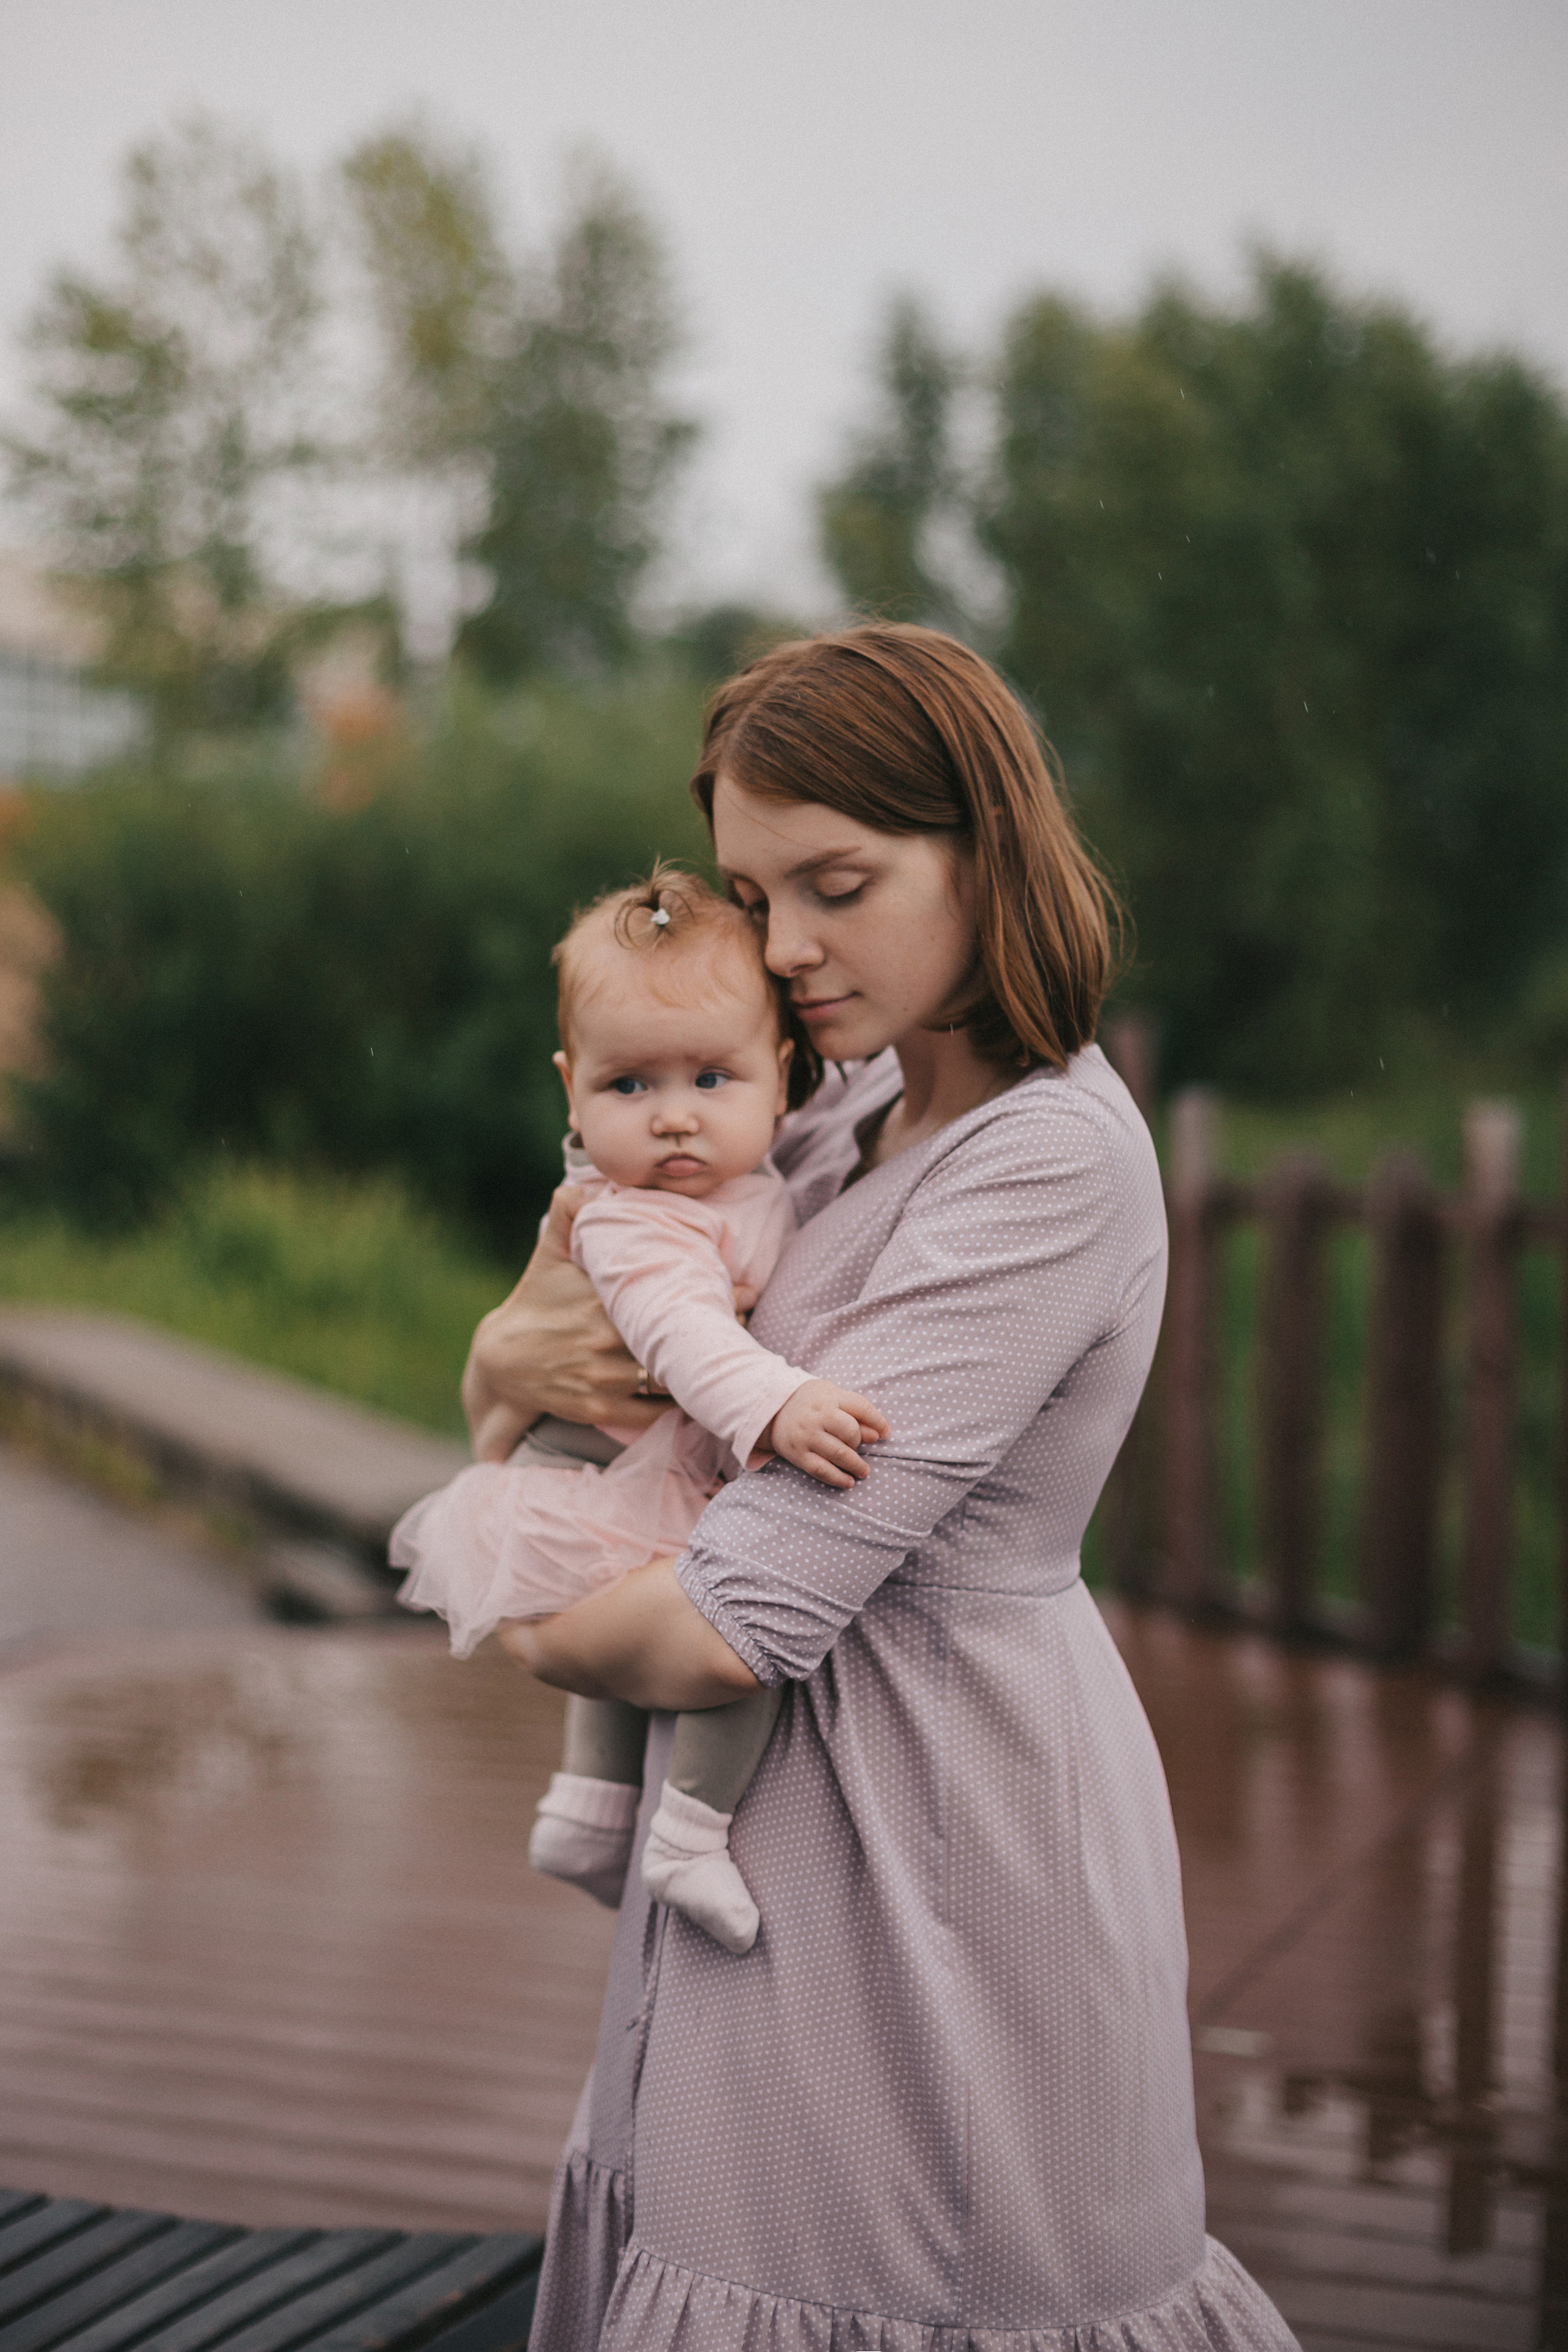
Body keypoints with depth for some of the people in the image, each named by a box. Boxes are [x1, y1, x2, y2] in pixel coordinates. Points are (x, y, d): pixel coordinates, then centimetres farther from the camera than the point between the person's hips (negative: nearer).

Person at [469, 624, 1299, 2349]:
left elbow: (736, 1625, -26)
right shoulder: (862, 1100, 6)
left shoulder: (1057, 1159, -23)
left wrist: (544, 1639, -6)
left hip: (937, 1818, -8)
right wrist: (512, 1353, -9)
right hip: (791, 1802, 9)